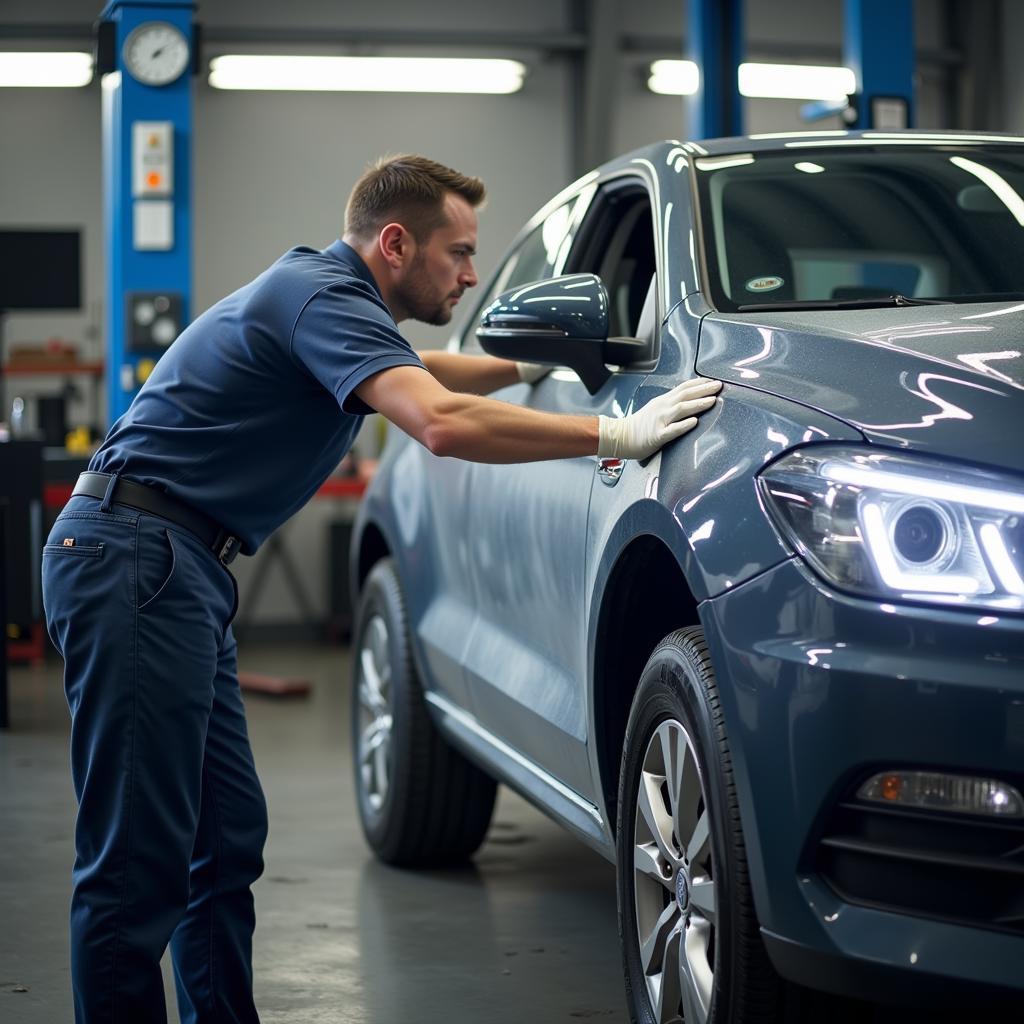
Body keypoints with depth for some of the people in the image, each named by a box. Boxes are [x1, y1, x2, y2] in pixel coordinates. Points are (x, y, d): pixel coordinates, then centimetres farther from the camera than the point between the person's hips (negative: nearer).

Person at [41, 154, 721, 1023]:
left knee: (228, 838, 10)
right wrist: (616, 436, -24)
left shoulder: (320, 292, 19)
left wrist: (528, 366, 35)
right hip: (135, 557, -11)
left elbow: (410, 372, 42)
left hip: (179, 567, 11)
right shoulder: (323, 299, -13)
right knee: (141, 858, -10)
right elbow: (442, 424, -29)